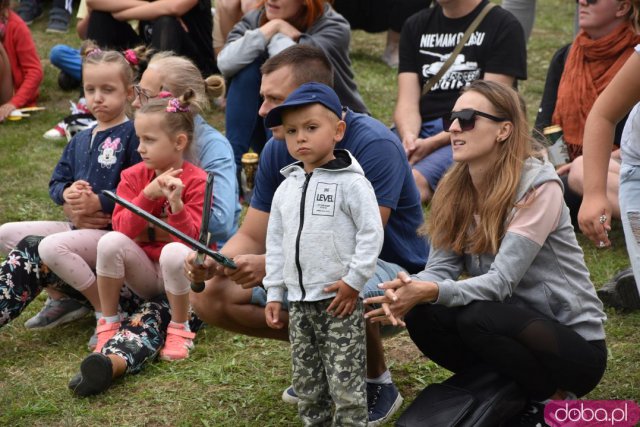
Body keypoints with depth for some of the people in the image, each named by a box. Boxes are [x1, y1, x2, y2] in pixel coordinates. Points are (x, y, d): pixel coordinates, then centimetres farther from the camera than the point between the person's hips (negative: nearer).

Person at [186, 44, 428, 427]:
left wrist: (271, 265, -39)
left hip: (390, 270, -7)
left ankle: (378, 381, -9)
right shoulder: (278, 150, -3)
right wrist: (215, 262, -24)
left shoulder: (373, 145, -24)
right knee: (211, 297, -6)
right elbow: (252, 237, -1)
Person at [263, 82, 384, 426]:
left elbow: (371, 234, -12)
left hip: (340, 299, -7)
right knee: (306, 381, 14)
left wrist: (354, 281, -15)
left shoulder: (351, 183, -9)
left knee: (345, 383, -4)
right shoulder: (286, 188, 10)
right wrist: (274, 293, 12)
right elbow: (276, 243, 15)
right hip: (298, 301, 7)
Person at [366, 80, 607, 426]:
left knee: (477, 317, -31)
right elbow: (440, 268, -7)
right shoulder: (455, 190, 1)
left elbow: (501, 281, -26)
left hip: (575, 344, -6)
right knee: (421, 316, -18)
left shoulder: (538, 186, -19)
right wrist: (408, 288, -30)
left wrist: (432, 292, -41)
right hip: (510, 326, 6)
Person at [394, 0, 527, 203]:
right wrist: (408, 137, -15)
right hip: (419, 130, 5)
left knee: (413, 180, -34)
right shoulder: (415, 26, 19)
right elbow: (407, 102, 9)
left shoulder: (503, 26, 4)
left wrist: (432, 144, -16)